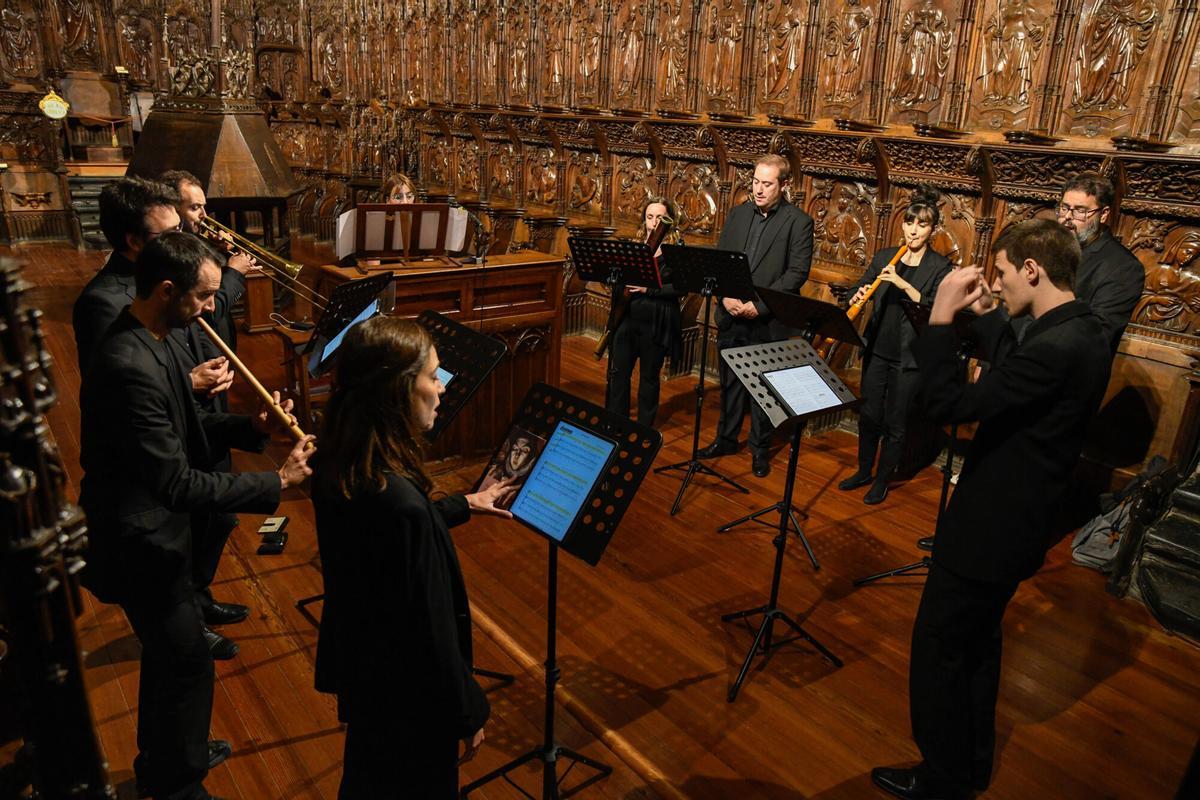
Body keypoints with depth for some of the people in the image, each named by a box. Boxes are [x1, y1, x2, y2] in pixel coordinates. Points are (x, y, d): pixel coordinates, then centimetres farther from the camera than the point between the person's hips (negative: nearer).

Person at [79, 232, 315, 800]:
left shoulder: (144, 341, -1)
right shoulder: (130, 368, -32)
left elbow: (177, 428, 10)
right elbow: (176, 483, -31)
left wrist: (251, 427, -4)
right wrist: (277, 482, -25)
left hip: (150, 528, 10)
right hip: (140, 544, -10)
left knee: (169, 653, 26)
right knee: (189, 664, 9)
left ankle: (165, 754, 50)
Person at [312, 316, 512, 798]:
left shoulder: (339, 468, -11)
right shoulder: (400, 501, -37)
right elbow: (431, 631, -27)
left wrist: (463, 505, 18)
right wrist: (467, 714, -12)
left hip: (359, 667, 7)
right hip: (406, 695, -7)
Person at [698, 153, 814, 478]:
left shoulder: (798, 222, -6)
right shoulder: (738, 214, 8)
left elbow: (797, 273, -12)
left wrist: (759, 305, -18)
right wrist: (725, 296, -8)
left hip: (769, 321, -4)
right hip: (731, 315, 4)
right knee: (730, 381, 15)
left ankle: (760, 448, 24)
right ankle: (726, 439, 32)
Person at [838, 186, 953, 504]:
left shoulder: (940, 266, -5)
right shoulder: (884, 258, 7)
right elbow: (861, 287, 6)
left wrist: (903, 283, -25)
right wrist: (857, 298, -18)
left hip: (909, 356, -4)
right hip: (877, 349, 4)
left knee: (895, 423, 6)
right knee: (869, 414, 13)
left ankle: (882, 481, 22)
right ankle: (864, 470, 31)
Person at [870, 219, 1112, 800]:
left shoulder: (1055, 349, -29)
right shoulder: (1082, 332, 3)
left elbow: (949, 404, -29)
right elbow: (1012, 371, 19)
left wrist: (942, 315, -24)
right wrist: (982, 315, 10)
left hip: (991, 528, -10)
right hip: (1019, 519, 10)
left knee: (938, 647, 7)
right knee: (977, 640, 25)